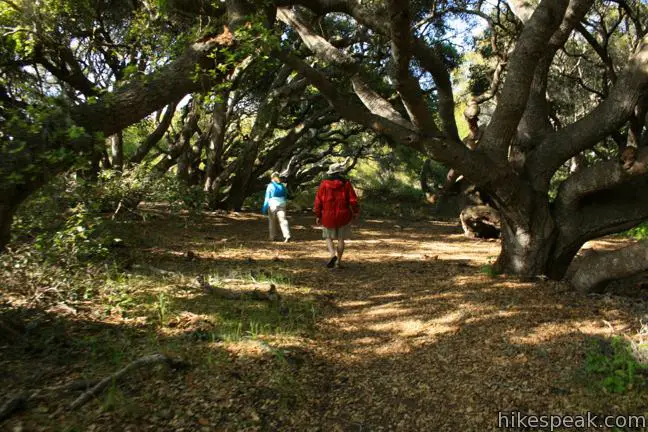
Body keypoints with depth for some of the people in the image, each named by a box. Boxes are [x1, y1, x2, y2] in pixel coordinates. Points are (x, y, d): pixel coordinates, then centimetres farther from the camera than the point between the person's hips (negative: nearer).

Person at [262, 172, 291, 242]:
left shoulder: (270, 186, -5)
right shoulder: (282, 186, 7)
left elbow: (267, 198, -7)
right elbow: (285, 196, 15)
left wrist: (264, 208, -3)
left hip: (273, 205, -3)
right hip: (282, 204, 3)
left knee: (272, 222, 11)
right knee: (283, 220, -3)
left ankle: (273, 237, 18)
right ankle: (287, 236, -20)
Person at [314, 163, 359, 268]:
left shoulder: (324, 183, -4)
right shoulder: (346, 183, -5)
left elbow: (318, 200, -4)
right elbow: (353, 199, -6)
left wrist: (318, 216, 4)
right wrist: (356, 212, 9)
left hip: (328, 216, 0)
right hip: (343, 216, 0)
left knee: (328, 237, 15)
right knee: (341, 238, 13)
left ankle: (333, 255, -9)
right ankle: (339, 261, 13)